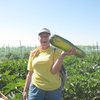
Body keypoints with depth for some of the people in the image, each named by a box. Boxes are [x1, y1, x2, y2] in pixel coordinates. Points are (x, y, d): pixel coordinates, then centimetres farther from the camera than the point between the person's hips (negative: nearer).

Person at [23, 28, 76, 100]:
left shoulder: (56, 51, -2)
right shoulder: (33, 53, 6)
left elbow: (54, 71, -15)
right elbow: (30, 73, 11)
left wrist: (63, 55, -26)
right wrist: (25, 90, 11)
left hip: (54, 90, -2)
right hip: (36, 88, 2)